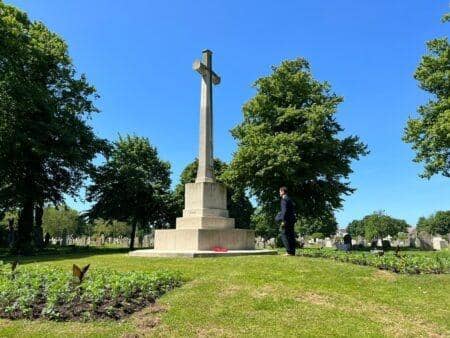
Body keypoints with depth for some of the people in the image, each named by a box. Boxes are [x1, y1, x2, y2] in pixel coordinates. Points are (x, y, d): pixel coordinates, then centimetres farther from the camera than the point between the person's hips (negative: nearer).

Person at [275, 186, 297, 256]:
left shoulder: (284, 199, -11)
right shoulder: (289, 199, 17)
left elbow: (284, 210, -20)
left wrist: (283, 221, -20)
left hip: (287, 219, -9)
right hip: (292, 219, 9)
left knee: (284, 235, -5)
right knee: (291, 236, 10)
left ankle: (289, 251, -8)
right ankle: (292, 252, 12)